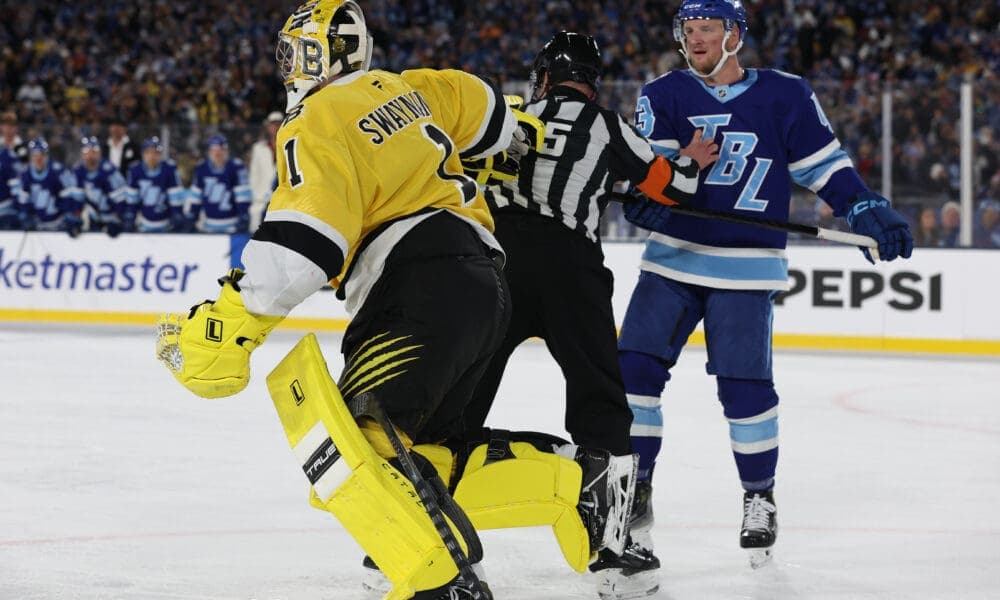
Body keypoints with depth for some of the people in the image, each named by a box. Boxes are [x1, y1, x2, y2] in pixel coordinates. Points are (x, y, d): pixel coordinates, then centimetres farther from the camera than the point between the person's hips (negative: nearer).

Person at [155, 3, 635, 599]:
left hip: (426, 288, -10)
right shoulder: (399, 89, 21)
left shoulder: (318, 124, -4)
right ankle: (586, 488, 9)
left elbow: (305, 236, -18)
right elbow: (475, 103, 38)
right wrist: (510, 138, 60)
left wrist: (235, 319, -21)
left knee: (353, 444, -23)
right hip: (486, 284, 10)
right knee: (430, 456, 15)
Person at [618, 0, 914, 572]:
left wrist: (867, 209, -6)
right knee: (635, 365, -5)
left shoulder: (784, 95, 0)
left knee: (744, 384, -6)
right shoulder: (664, 95, 4)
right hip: (672, 256, 3)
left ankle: (761, 497, 12)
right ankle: (633, 490, 7)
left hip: (745, 267, -2)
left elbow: (824, 164, 4)